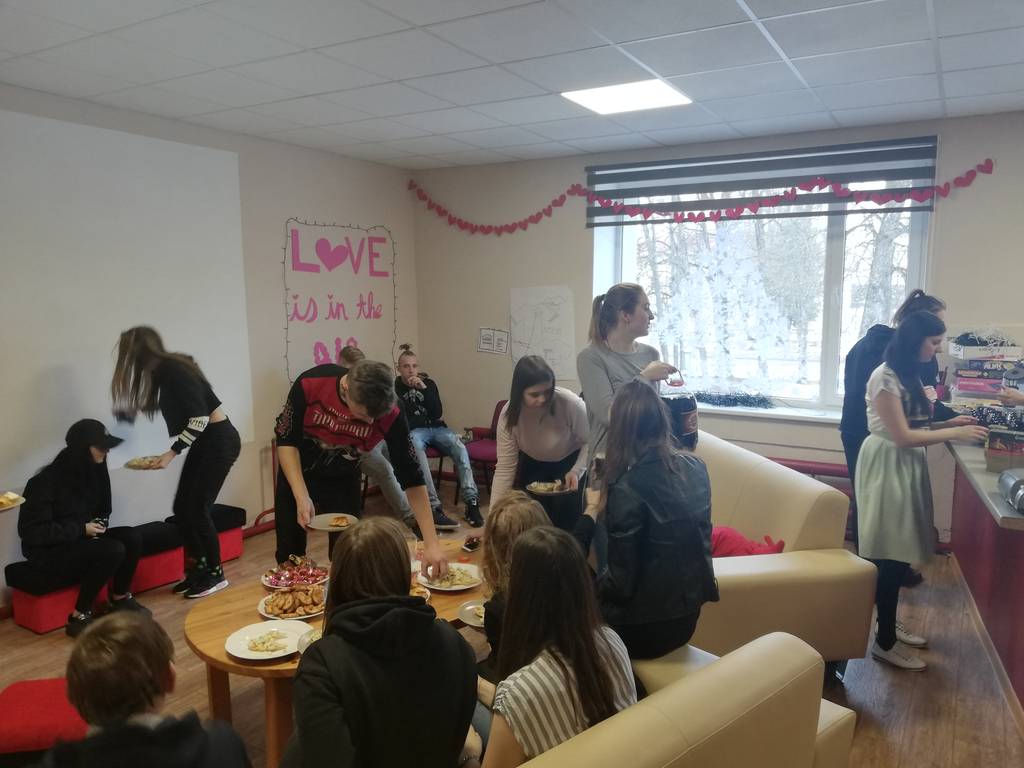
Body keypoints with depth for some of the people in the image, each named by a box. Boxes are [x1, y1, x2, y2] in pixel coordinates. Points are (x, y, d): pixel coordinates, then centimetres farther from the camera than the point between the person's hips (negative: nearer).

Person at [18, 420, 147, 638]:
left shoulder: (93, 470, -2)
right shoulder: (47, 481, -23)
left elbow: (102, 509, 15)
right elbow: (30, 531, -23)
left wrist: (97, 525, -8)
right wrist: (82, 529, -24)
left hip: (81, 539, 7)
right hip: (48, 551, -7)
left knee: (131, 537, -15)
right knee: (112, 550, -28)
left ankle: (120, 598, 6)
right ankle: (79, 617, -15)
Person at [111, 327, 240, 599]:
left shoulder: (174, 370, -20)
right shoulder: (163, 370, 7)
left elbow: (199, 418, -24)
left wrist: (172, 452, -20)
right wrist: (125, 411, 34)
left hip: (219, 441, -9)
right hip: (203, 442, 9)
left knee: (197, 509, -4)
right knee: (182, 508, 9)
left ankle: (216, 574, 12)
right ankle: (198, 568, 24)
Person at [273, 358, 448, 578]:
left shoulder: (390, 416, -30)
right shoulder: (310, 384, -32)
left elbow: (411, 479, -24)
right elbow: (286, 440, -19)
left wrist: (432, 544, -30)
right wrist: (301, 496, -30)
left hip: (344, 479, 0)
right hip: (297, 472, 0)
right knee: (290, 557, 7)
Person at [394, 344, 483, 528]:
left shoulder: (429, 383, 12)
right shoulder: (395, 388, 7)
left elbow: (438, 413, -2)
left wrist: (424, 389, -11)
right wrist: (427, 418, -3)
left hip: (435, 428, 3)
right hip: (413, 431, -3)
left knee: (459, 447, -29)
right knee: (417, 450, -39)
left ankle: (471, 501, -37)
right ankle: (434, 508, -49)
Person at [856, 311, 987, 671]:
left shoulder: (909, 375, 12)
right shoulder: (885, 377, -16)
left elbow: (914, 425, 15)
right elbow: (902, 436, -19)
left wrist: (948, 423, 3)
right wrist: (954, 433, -15)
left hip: (907, 467, 9)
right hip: (887, 468, -9)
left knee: (898, 553, 14)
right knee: (889, 556, -4)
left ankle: (889, 624, 28)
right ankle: (884, 642, 6)